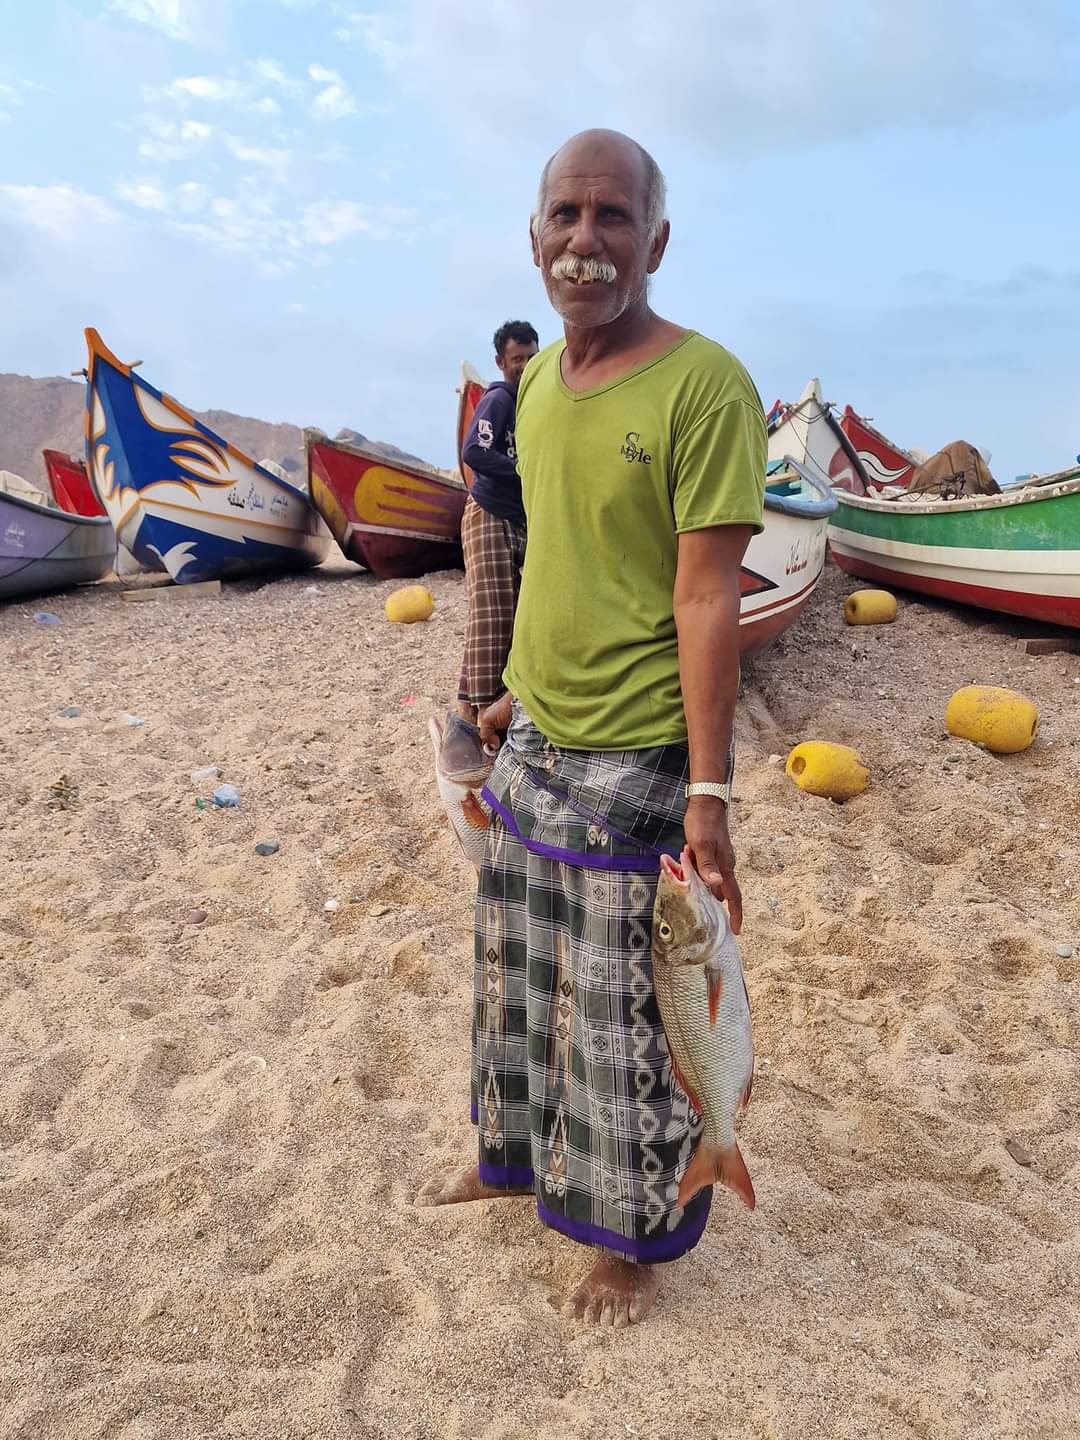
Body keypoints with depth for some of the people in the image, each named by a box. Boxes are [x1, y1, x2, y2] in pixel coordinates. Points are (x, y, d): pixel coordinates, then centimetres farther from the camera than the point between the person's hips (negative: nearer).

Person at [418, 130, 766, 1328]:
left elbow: (707, 599, -19)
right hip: (534, 747, 7)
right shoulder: (537, 381, 7)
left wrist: (708, 791, -20)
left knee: (627, 1018, 8)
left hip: (640, 761, -7)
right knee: (516, 977, 21)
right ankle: (511, 1157, 45)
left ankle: (633, 1240, 31)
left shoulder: (704, 387, -15)